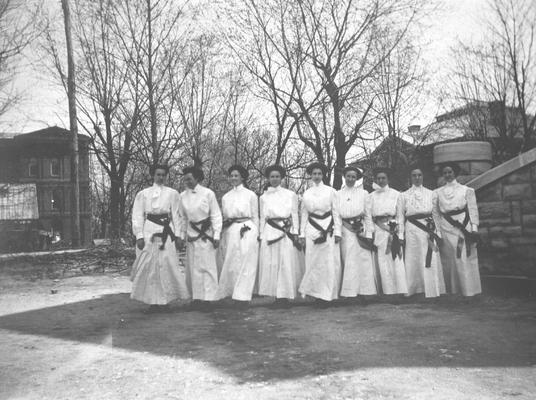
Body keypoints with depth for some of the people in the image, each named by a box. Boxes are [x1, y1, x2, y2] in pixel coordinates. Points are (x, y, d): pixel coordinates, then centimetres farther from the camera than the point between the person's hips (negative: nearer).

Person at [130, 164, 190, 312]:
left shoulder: (172, 193, 9)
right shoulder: (143, 194, 7)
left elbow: (176, 215, 8)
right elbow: (137, 216, 5)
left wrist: (177, 235, 2)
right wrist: (139, 236, -4)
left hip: (166, 232, 0)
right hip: (149, 232, 0)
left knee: (167, 265, -2)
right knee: (149, 266, -1)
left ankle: (165, 299, 9)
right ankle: (153, 300, 8)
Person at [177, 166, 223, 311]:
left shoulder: (208, 193, -9)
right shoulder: (183, 196, 4)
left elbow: (216, 215, -6)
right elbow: (183, 217, 13)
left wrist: (216, 236, -8)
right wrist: (182, 235, 12)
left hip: (206, 233, -4)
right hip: (191, 234, 4)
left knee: (207, 266, -1)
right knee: (193, 267, 7)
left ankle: (208, 299, 3)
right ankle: (197, 298, 16)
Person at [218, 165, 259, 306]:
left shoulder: (251, 195, 4)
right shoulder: (225, 197, 14)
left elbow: (255, 217, 6)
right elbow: (224, 217, 16)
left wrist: (256, 235, 3)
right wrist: (224, 235, 13)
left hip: (247, 232, -3)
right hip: (230, 232, 3)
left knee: (245, 264, -1)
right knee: (230, 264, 1)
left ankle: (243, 295, 5)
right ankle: (229, 292, 13)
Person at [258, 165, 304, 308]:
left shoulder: (290, 194, 8)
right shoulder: (263, 197, 13)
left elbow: (294, 214, 8)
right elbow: (262, 217, 14)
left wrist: (295, 233, 0)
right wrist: (261, 235, 7)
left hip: (287, 232, -2)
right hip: (270, 233, 2)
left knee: (286, 263, -4)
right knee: (270, 263, -1)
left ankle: (285, 296, 1)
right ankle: (276, 295, 6)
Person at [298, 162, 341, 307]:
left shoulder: (330, 191, 5)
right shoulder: (306, 193, 9)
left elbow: (336, 212, 4)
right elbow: (304, 214, 12)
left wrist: (337, 232, -2)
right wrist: (302, 234, 7)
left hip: (329, 229, -1)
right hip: (312, 229, 1)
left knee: (330, 262, -1)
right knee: (313, 262, -1)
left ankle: (326, 295, 8)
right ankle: (315, 293, 8)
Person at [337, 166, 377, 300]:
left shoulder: (363, 193, 9)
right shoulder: (338, 194, 10)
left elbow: (368, 215, 8)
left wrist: (369, 234, 1)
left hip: (361, 229, 0)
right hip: (345, 230, 0)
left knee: (364, 260, -3)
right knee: (348, 262, -1)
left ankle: (364, 291, 3)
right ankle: (349, 292, 3)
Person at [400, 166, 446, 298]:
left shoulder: (431, 194, 10)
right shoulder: (404, 195, 8)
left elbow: (436, 215, 10)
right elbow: (401, 216, 9)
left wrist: (438, 233, 5)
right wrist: (401, 235, 4)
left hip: (429, 229, 1)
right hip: (411, 230, 0)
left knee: (431, 261, -3)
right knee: (412, 261, 0)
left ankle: (431, 291, 3)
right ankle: (412, 291, 8)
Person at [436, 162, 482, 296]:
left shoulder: (466, 190, 7)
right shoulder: (438, 192, 11)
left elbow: (473, 210, 3)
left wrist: (474, 229, -5)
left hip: (463, 227, -2)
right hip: (445, 228, 2)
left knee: (465, 260, -5)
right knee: (448, 261, 2)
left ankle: (469, 290, 2)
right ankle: (452, 290, 10)